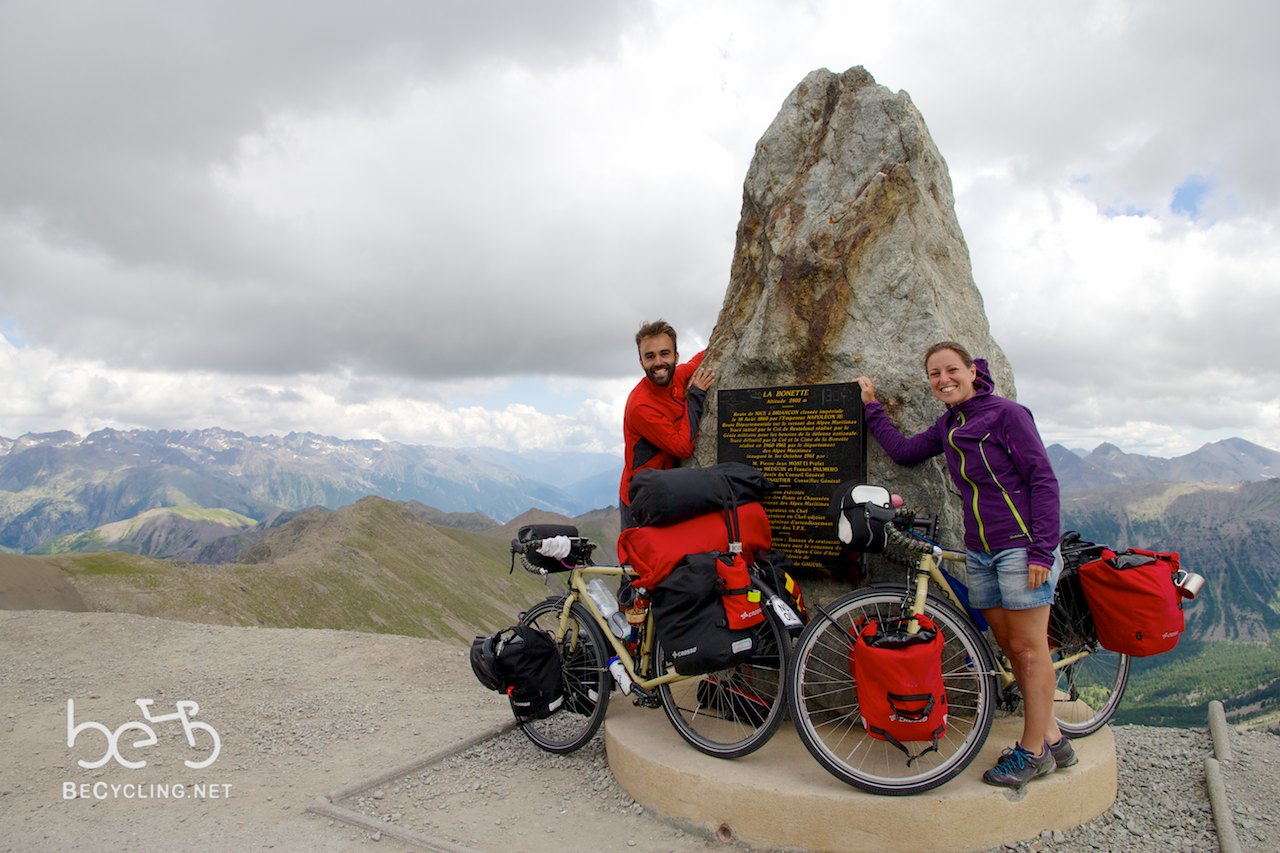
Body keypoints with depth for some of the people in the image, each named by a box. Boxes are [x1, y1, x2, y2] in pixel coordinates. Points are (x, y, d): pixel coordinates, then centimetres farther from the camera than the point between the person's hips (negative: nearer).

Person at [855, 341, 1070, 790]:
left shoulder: (1006, 413, -9)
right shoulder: (948, 426, 12)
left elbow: (1043, 480, -11)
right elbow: (903, 451, 13)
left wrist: (1042, 550, -16)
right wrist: (871, 407, 15)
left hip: (1020, 547, -7)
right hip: (980, 551, 7)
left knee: (1028, 648, 1)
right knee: (1009, 647, 12)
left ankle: (1034, 751, 13)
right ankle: (1052, 738, 26)